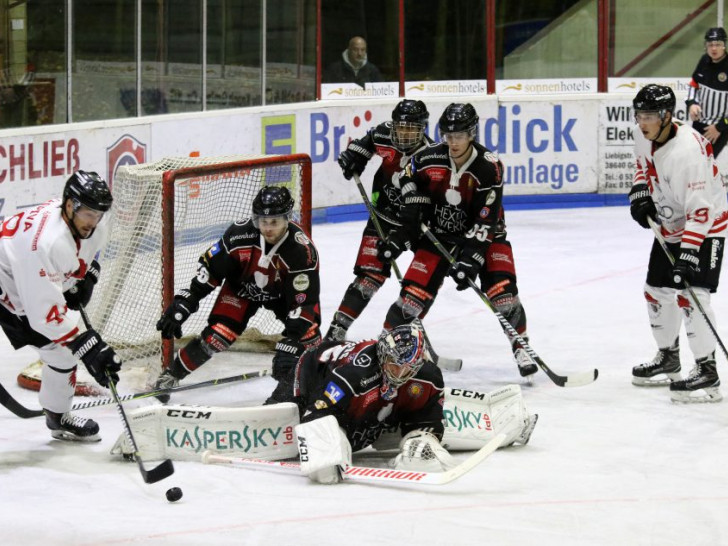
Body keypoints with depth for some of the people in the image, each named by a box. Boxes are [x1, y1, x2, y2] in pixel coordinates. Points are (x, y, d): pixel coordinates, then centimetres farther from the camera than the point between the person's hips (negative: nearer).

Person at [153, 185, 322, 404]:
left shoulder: (303, 252, -35)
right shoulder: (240, 234, -30)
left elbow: (303, 303, -33)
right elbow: (209, 269, -16)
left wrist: (288, 347, -40)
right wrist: (181, 305, -17)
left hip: (285, 292, 0)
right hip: (242, 286, 0)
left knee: (306, 329, -23)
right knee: (218, 335, -17)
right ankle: (170, 375, 1)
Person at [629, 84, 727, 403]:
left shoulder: (687, 151, -33)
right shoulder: (645, 136, -7)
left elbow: (699, 209, -34)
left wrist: (689, 252, -37)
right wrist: (639, 192, 2)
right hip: (670, 226, 9)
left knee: (691, 295, -20)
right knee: (657, 290, 14)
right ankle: (668, 359, 32)